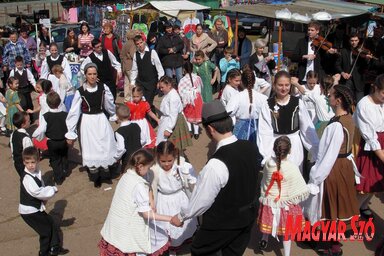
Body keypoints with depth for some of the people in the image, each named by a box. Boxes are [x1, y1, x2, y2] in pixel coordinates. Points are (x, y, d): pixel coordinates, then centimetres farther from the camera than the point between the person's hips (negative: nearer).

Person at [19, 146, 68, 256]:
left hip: (37, 207, 8)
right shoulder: (27, 178, -25)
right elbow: (37, 192, -31)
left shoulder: (37, 172, 2)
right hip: (29, 211, -8)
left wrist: (44, 198, -6)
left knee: (52, 224, 16)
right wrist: (53, 190, -19)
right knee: (46, 230, 3)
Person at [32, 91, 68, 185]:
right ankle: (64, 171, 45)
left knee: (55, 160, 16)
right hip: (64, 141, 2)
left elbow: (41, 130, -22)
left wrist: (34, 136, -1)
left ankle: (58, 178, 21)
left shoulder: (45, 116, -20)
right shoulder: (65, 115, -15)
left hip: (52, 142, -2)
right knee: (64, 156, 29)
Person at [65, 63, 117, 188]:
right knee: (91, 150, 7)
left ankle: (105, 172, 25)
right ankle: (95, 177, 24)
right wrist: (70, 133, -4)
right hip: (88, 122, -1)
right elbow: (74, 112, -6)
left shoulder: (103, 88, -5)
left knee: (105, 148, 4)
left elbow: (110, 106, 11)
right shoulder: (80, 92, -10)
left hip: (101, 120, 2)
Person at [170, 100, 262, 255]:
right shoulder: (252, 148, -10)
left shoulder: (216, 164, -31)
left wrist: (181, 217, -2)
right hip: (248, 216, 6)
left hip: (223, 222, -6)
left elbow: (203, 199, -19)